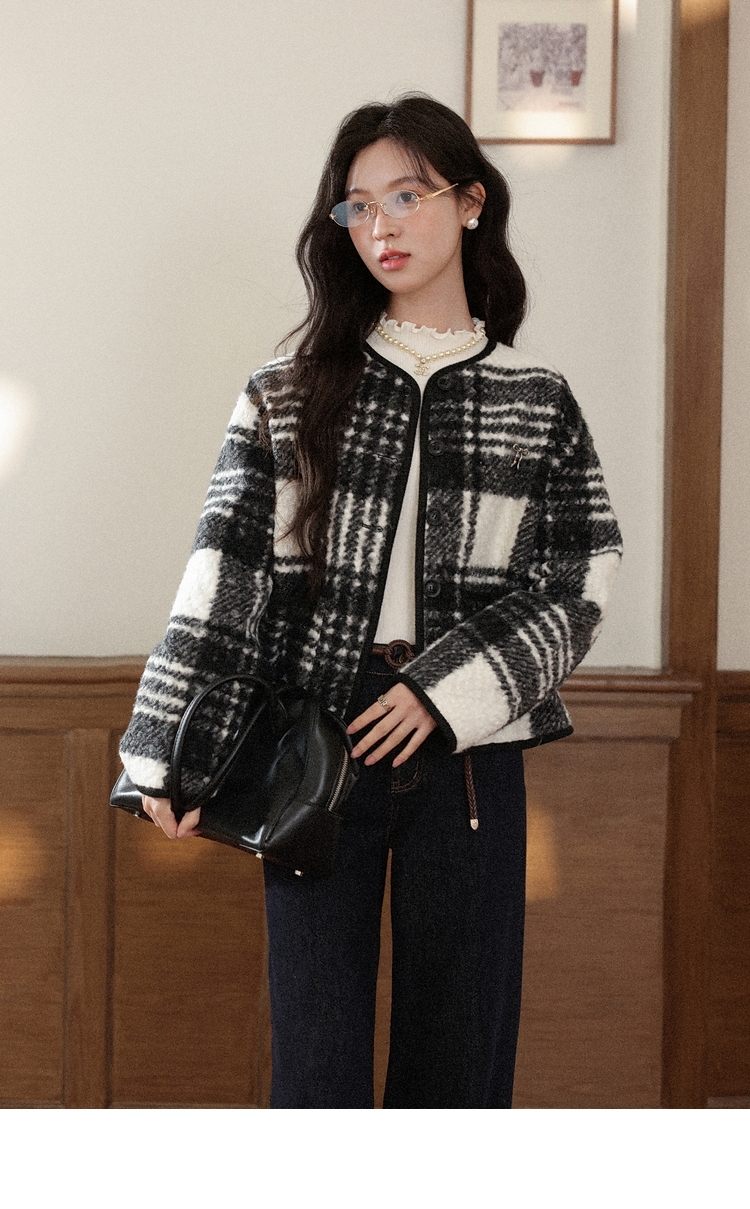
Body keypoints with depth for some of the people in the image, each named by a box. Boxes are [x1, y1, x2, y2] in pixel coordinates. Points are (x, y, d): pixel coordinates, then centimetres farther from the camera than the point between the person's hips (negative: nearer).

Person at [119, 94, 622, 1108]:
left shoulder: (538, 404, 5)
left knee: (460, 1039, 8)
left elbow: (578, 593, 2)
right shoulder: (289, 395, 4)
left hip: (467, 758, 1)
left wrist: (448, 692, -11)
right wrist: (172, 759, -7)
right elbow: (224, 577, -1)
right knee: (318, 1043, 4)